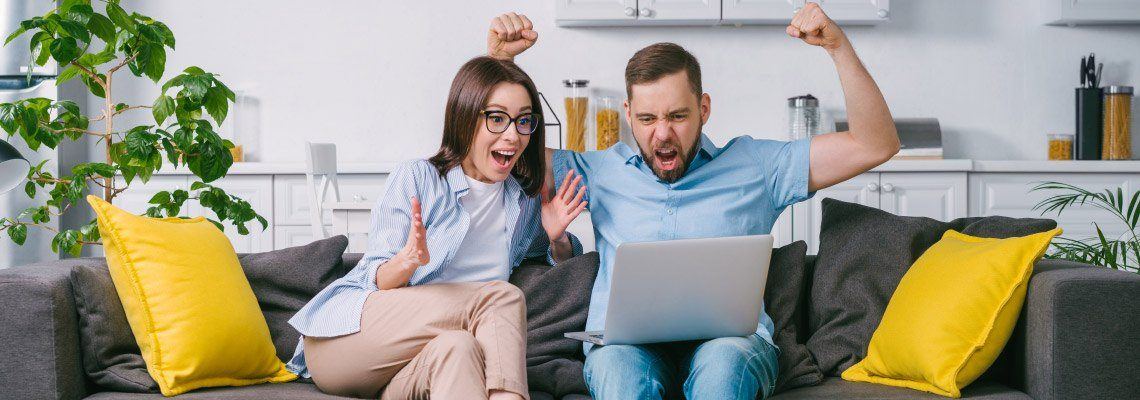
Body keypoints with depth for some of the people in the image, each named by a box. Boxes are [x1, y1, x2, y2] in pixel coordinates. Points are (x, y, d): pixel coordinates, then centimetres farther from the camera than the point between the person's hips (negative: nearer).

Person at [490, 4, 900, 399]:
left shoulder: (752, 165, 18)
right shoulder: (600, 172, 21)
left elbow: (875, 145, 15)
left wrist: (837, 46, 6)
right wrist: (499, 58, 10)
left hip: (730, 336, 0)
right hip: (626, 341, 1)